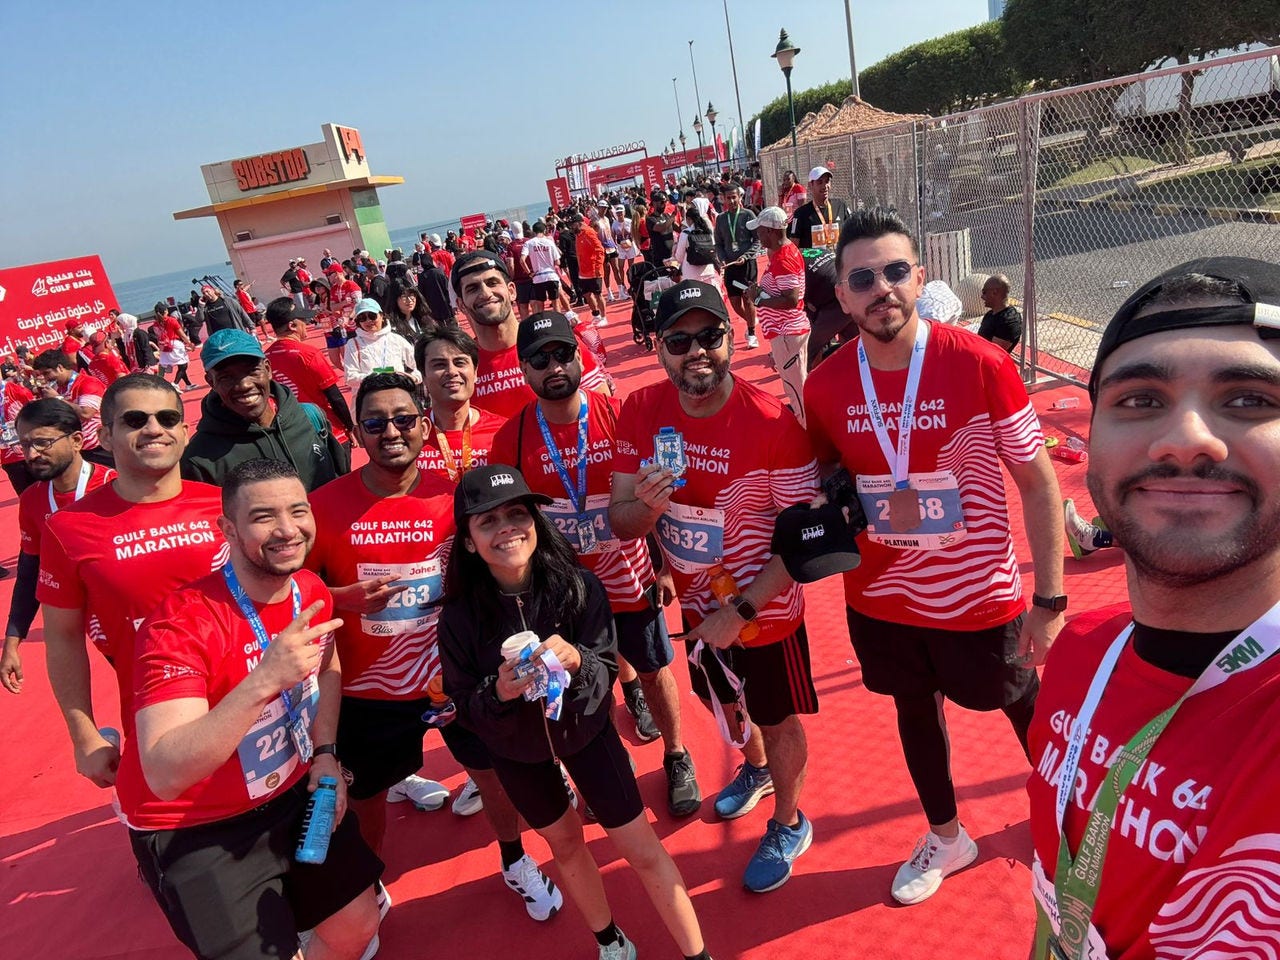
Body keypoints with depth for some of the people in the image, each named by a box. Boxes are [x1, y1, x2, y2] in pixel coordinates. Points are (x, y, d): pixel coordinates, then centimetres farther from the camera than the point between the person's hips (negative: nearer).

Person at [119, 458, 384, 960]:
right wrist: (265, 679, -47)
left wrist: (326, 754, -1)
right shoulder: (182, 622, -29)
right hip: (196, 831, -5)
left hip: (295, 795, 6)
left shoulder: (312, 591, -8)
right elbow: (164, 775, -37)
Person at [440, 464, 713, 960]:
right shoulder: (460, 614, -23)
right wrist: (498, 693, -36)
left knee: (642, 849, 4)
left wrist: (575, 661, -41)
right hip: (515, 747, 2)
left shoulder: (578, 585, -25)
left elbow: (606, 673, -19)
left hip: (584, 729, -1)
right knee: (565, 844, 22)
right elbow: (465, 707, -14)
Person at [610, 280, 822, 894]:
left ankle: (788, 825, 46)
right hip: (698, 607, 5)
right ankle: (755, 768, 63)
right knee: (723, 702, 29)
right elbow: (620, 523, -9)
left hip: (766, 611, -5)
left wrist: (741, 610, -25)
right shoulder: (640, 413, -14)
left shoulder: (772, 422, -28)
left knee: (778, 721, 17)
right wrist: (646, 506, -32)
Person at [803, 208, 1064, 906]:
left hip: (982, 597, -3)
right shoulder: (824, 387, -10)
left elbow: (1038, 482, -11)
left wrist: (1050, 599, -11)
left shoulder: (981, 365, -19)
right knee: (915, 711, 23)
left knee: (1032, 716, 20)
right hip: (881, 599, 3)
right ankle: (946, 838, 52)